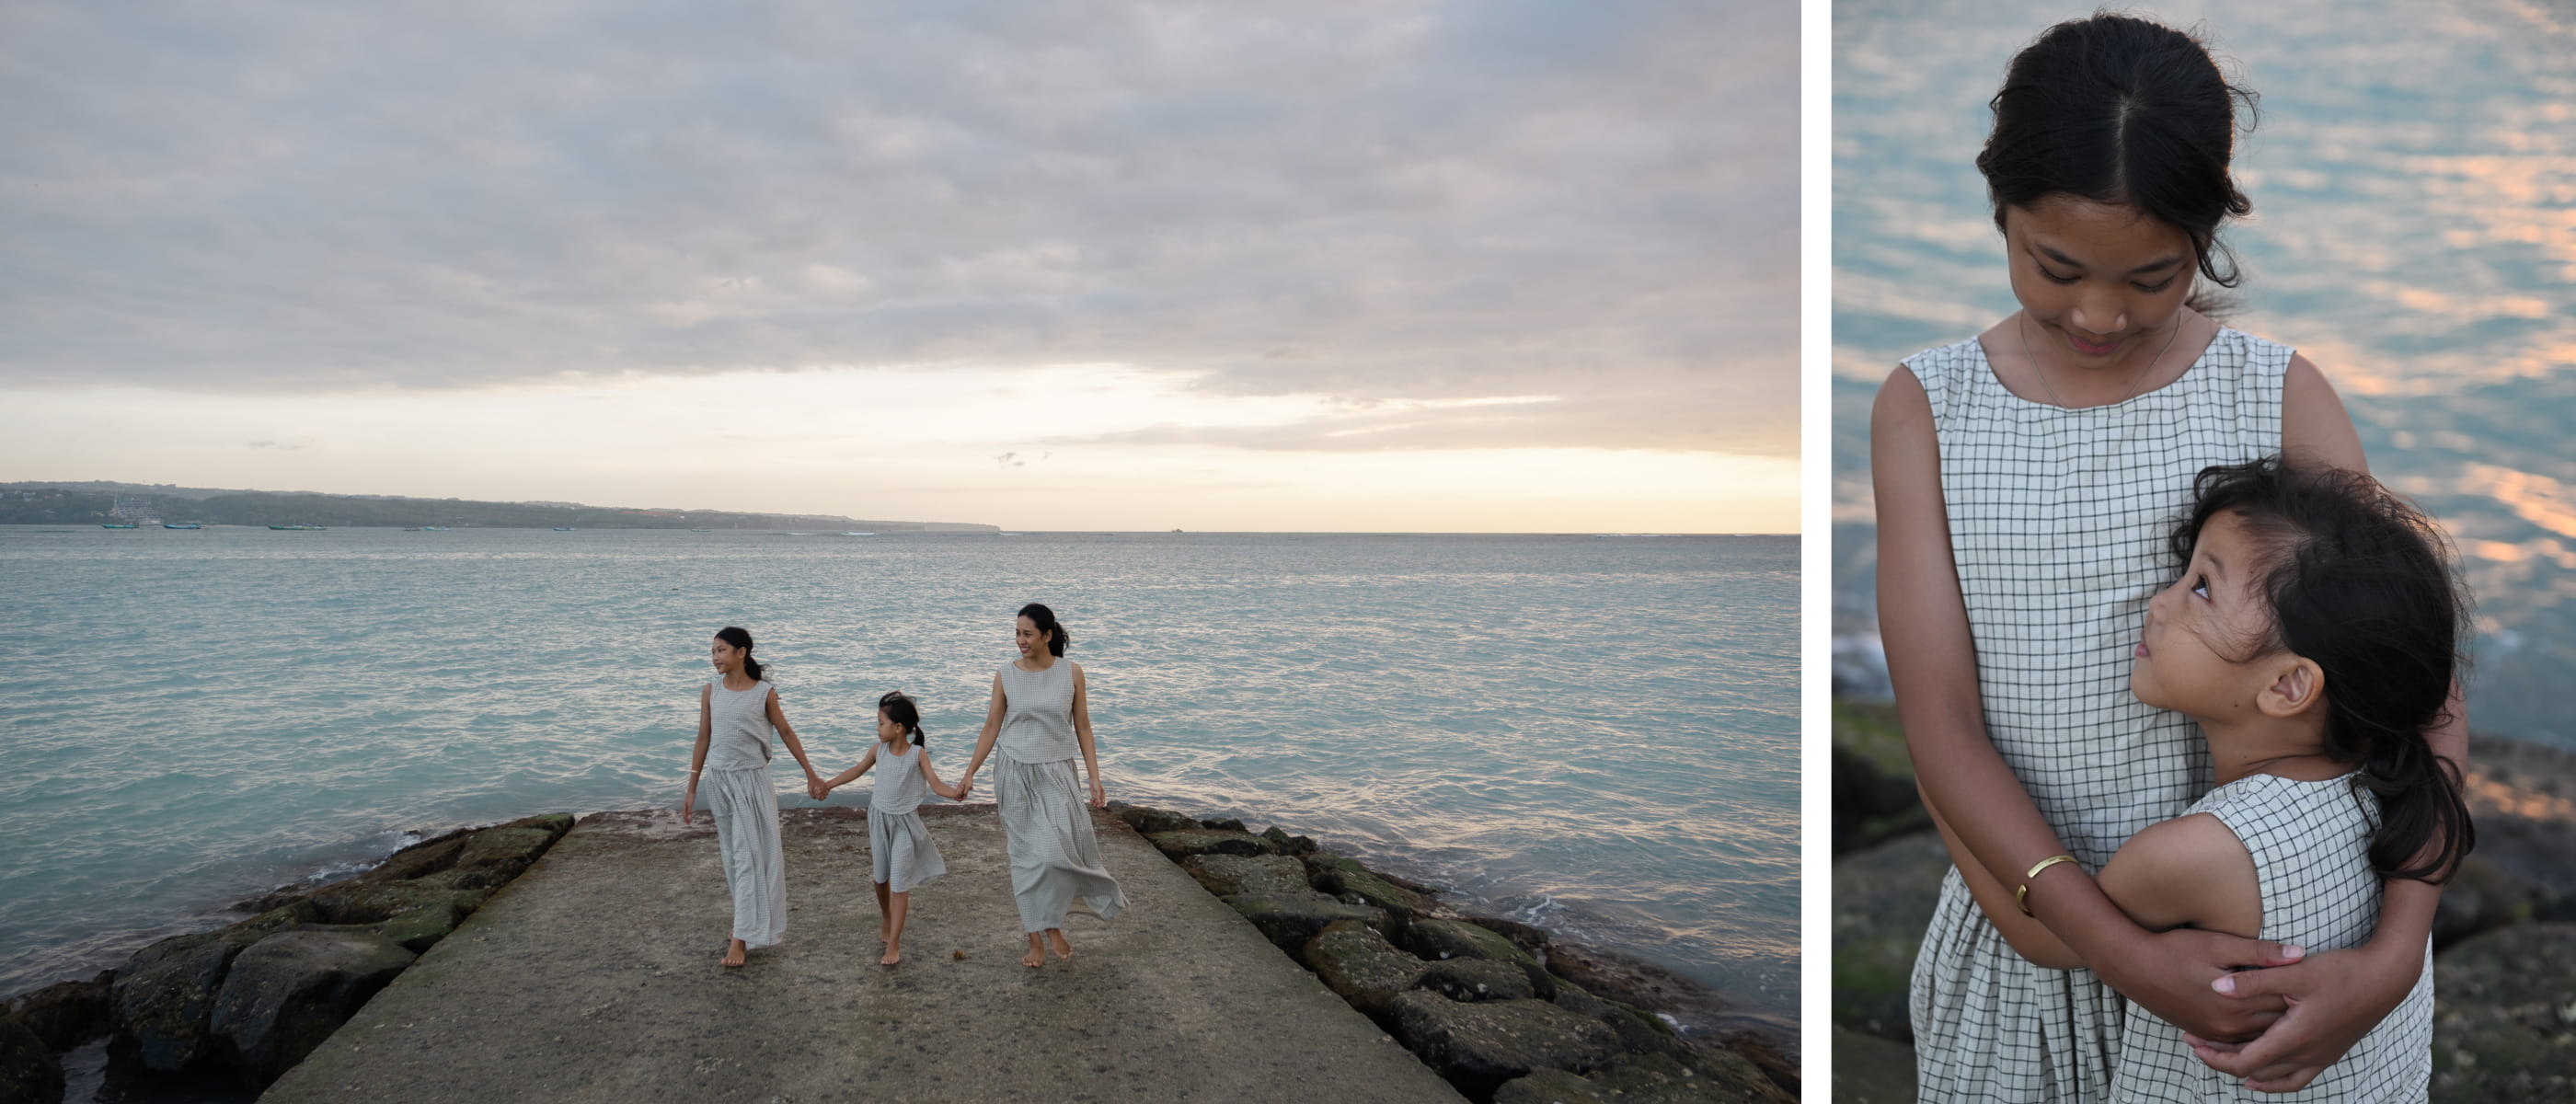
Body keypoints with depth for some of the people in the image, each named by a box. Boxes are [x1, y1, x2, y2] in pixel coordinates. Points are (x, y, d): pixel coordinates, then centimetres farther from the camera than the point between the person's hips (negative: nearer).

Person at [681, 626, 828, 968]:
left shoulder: (764, 693, -7)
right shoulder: (710, 691, 0)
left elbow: (786, 733, 3)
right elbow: (703, 739, 6)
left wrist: (810, 773, 7)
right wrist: (691, 789, 8)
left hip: (752, 781, -3)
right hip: (718, 780, 3)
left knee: (750, 855, -3)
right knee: (732, 855, 11)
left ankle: (741, 937, -1)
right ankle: (752, 920, 25)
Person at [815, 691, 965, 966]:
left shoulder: (918, 753, -16)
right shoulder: (879, 749, -4)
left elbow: (935, 783, -19)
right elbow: (857, 770, 11)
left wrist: (955, 792, -39)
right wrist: (828, 784, 12)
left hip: (904, 822, -4)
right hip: (879, 818, 4)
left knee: (899, 883, -6)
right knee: (881, 877, 18)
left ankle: (893, 944, -2)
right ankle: (886, 918, 45)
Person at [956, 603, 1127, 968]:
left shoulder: (1071, 672, -4)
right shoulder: (1005, 675, -3)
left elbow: (1083, 728, 0)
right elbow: (991, 728, 5)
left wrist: (1095, 779, -3)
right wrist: (970, 773, 3)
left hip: (1057, 774, -1)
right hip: (1016, 774, 1)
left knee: (1056, 852, -11)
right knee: (1026, 858, 3)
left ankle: (1053, 926, 13)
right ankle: (1035, 939, 14)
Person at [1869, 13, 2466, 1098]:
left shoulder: (2278, 398, -8)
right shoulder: (1927, 407, -9)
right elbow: (1941, 724, -14)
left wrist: (2393, 955, -21)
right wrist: (2122, 953, -22)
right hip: (2025, 916, 0)